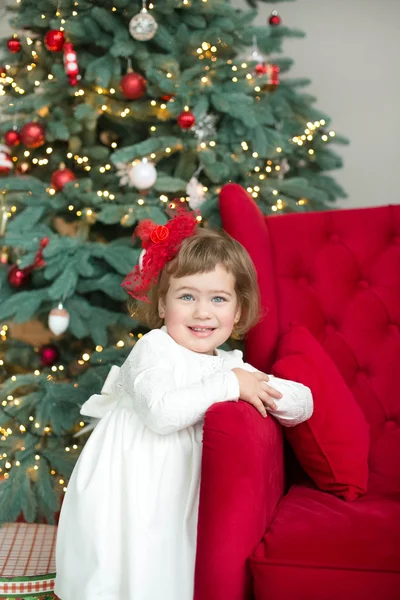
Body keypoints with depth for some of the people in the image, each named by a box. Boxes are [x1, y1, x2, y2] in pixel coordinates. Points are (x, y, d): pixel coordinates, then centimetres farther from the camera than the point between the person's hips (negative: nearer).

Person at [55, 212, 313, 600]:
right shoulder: (155, 348, -12)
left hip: (172, 502, 6)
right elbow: (161, 412, -29)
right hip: (119, 496, -6)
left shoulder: (230, 365, 7)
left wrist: (260, 385, -13)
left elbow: (303, 404, 7)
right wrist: (228, 386, -22)